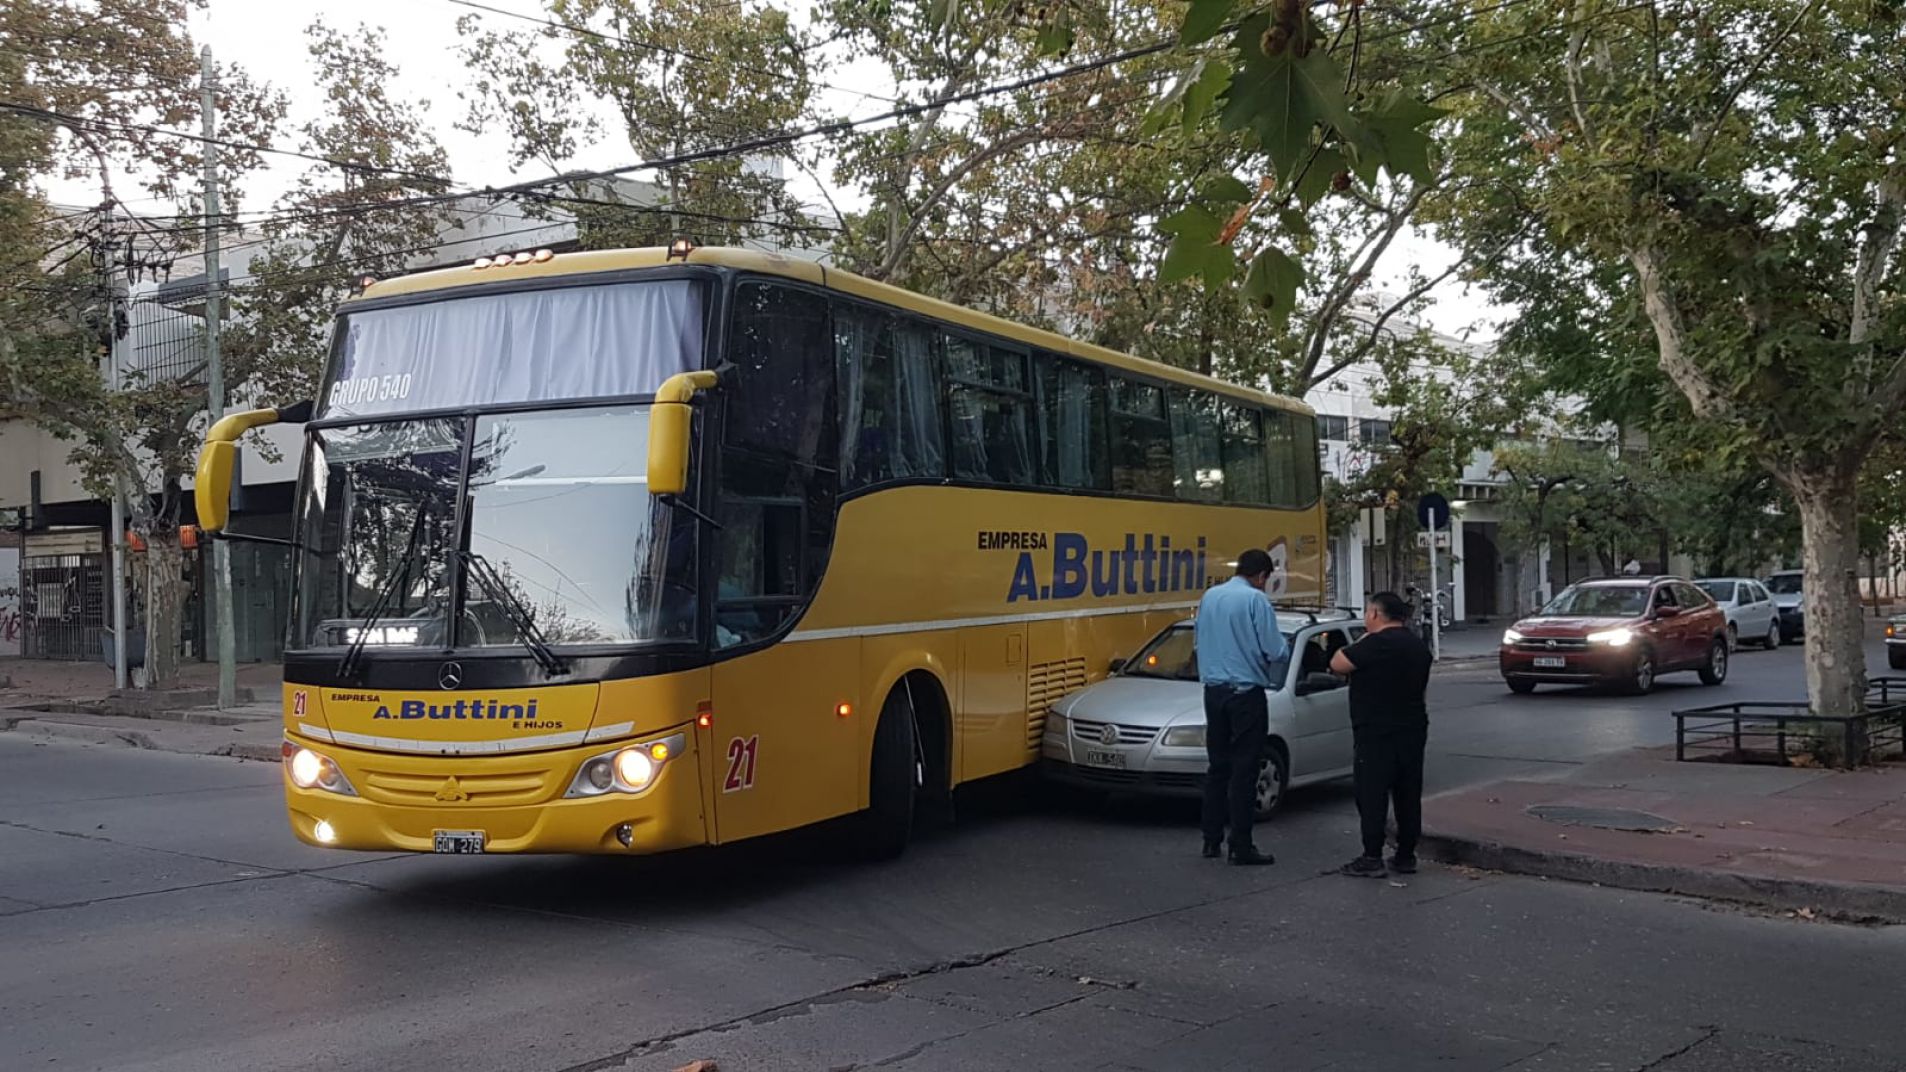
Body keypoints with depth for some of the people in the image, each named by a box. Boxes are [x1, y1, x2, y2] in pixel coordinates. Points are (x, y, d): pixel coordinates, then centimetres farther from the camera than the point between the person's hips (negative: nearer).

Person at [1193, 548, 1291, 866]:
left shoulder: (1209, 597, 7)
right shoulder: (1256, 600, -12)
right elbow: (1276, 651, -12)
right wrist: (1275, 681, 7)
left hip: (1213, 691, 6)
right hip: (1246, 693, -6)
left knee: (1217, 766, 13)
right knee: (1244, 771, -2)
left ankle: (1212, 840, 17)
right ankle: (1241, 846, -1)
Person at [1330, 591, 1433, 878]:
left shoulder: (1377, 644, -16)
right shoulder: (1419, 646, 12)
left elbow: (1338, 664, -15)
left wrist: (1358, 645, 0)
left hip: (1377, 735, -8)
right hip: (1412, 732, 8)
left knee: (1372, 796, -3)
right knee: (1408, 795, 11)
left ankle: (1372, 859, -3)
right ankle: (1406, 856, 16)